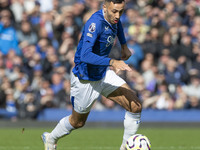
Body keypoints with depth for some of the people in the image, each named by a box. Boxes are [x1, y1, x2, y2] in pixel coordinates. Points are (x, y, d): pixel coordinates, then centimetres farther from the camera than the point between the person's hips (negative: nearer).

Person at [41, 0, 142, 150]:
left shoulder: (113, 17, -6)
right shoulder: (95, 23, -31)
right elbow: (85, 56, -43)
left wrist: (124, 45, 19)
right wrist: (112, 62, -51)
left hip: (104, 74, 7)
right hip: (85, 80, -7)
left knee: (135, 105, -9)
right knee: (78, 122, 15)